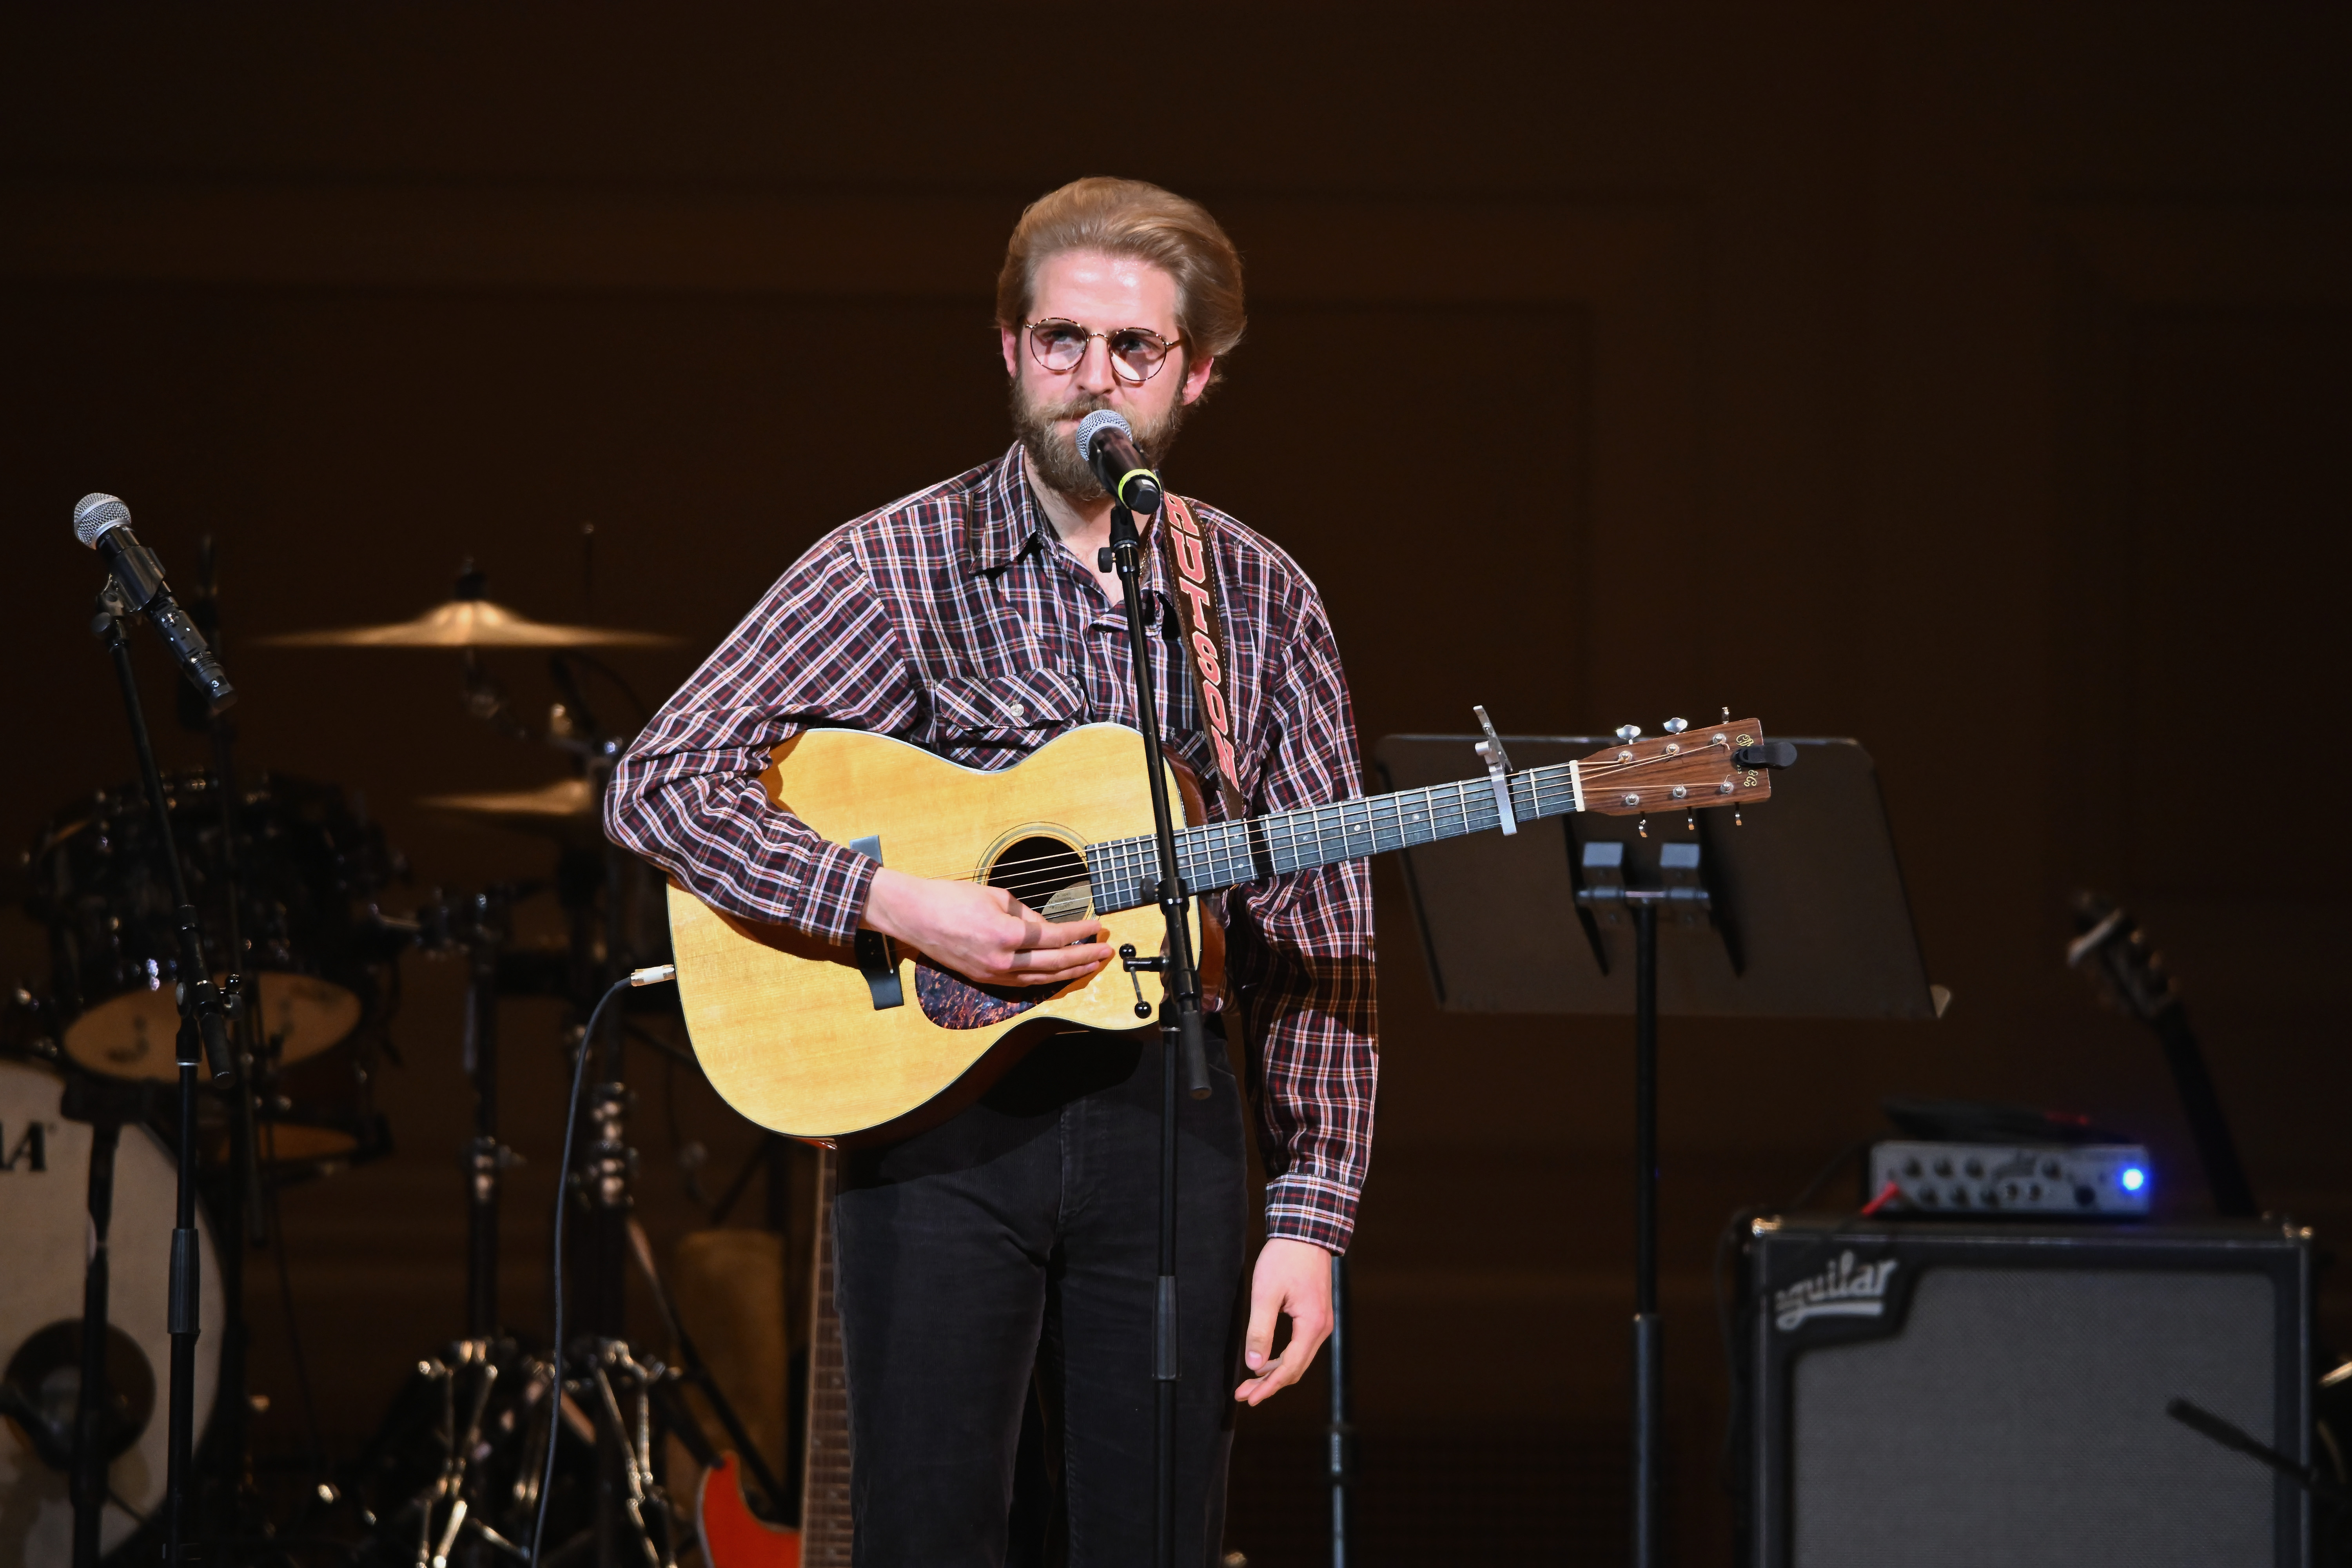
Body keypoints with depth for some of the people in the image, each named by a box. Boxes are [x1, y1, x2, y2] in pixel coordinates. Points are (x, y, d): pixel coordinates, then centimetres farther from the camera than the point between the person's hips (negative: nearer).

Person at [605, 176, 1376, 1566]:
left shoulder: (1263, 601, 8)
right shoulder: (897, 568, -2)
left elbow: (1323, 934, 7)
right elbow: (659, 786, -8)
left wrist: (1311, 1216, 0)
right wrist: (895, 904, -20)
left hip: (1169, 1125, 3)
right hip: (935, 1109, -2)